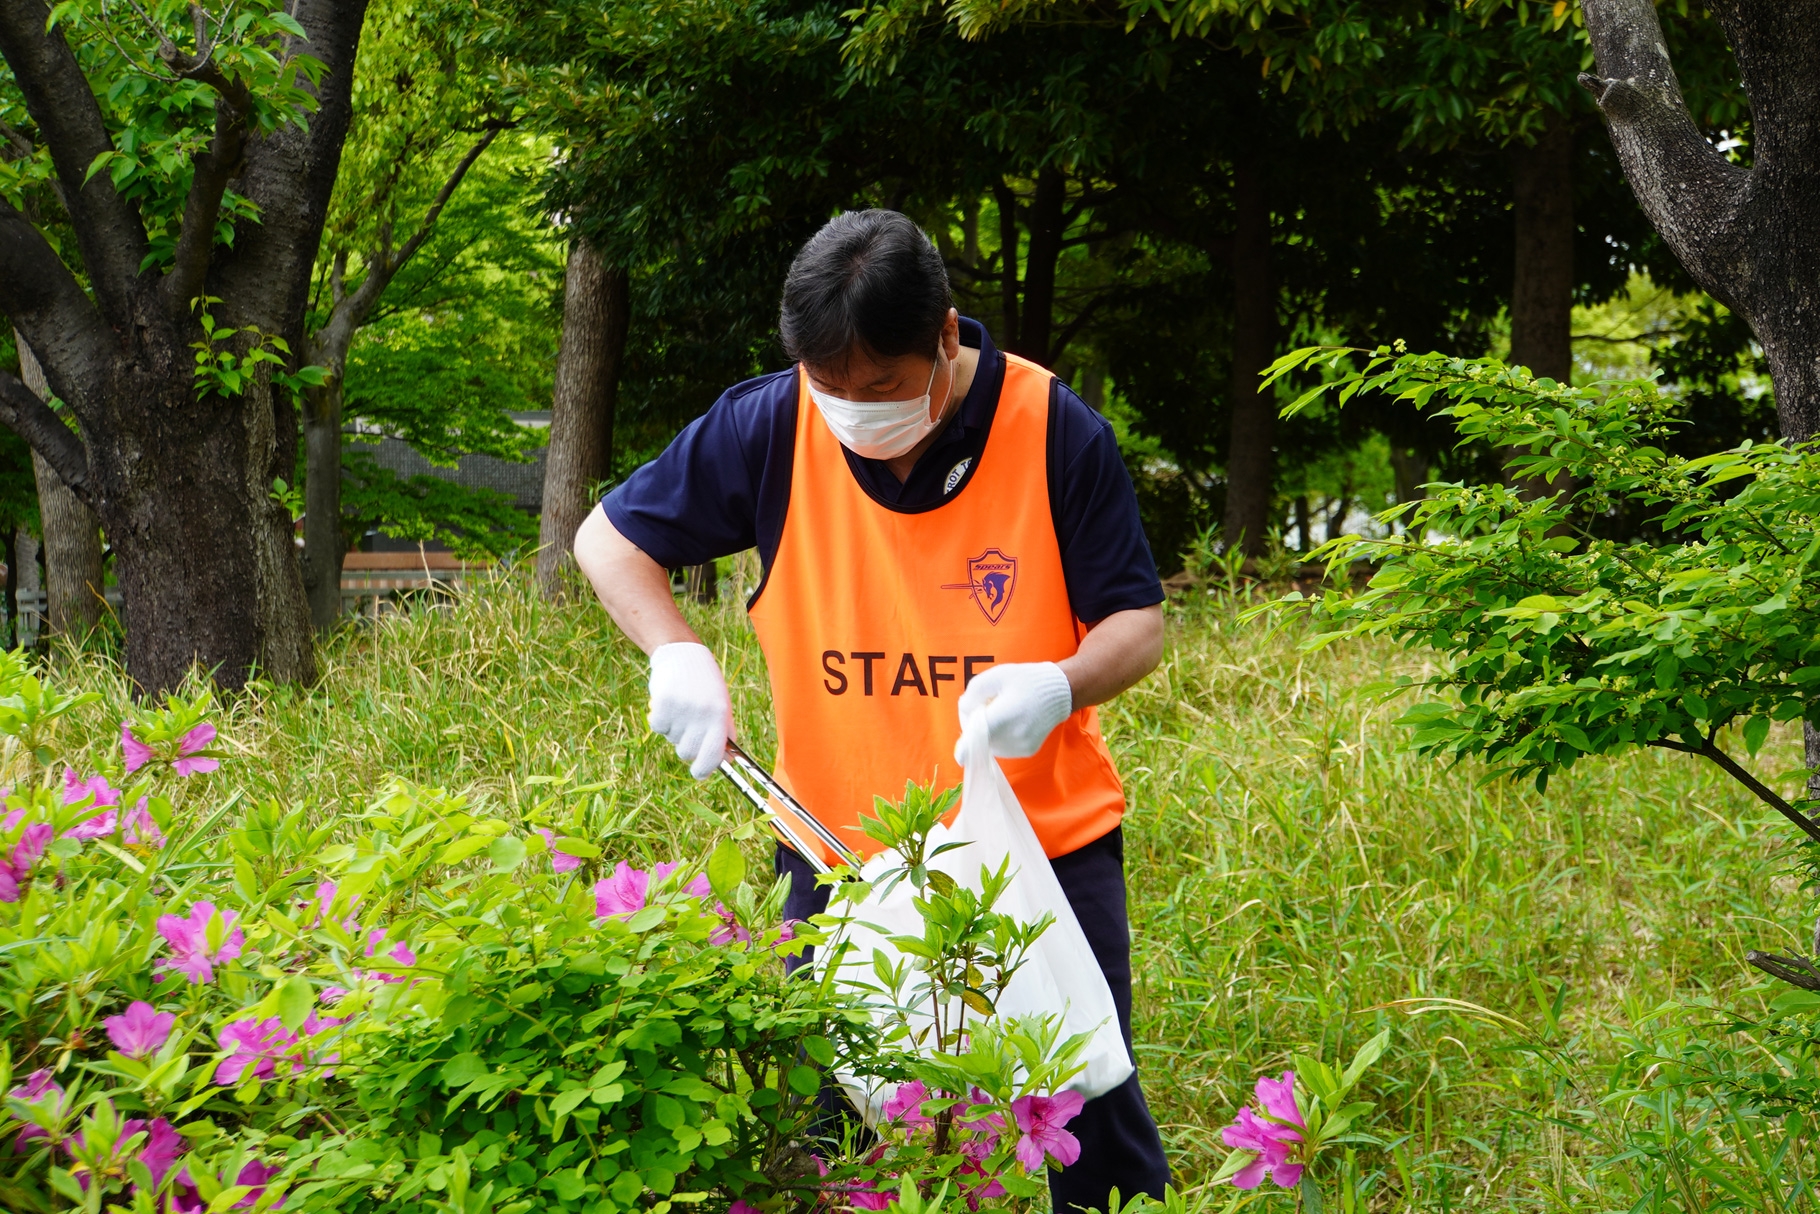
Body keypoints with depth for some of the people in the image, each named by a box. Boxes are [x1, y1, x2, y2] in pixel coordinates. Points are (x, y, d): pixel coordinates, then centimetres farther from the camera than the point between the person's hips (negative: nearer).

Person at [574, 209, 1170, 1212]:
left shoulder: (1056, 432, -13)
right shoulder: (771, 427, -9)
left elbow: (1138, 621, -6)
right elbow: (608, 538, 2)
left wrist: (1063, 684, -29)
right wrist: (676, 654, -17)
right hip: (838, 843, 1)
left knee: (1096, 1125, 6)